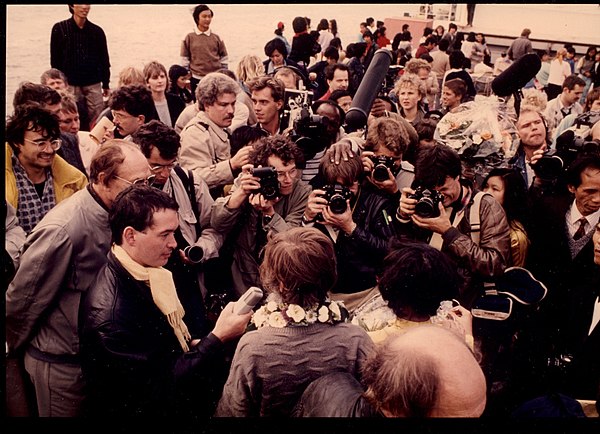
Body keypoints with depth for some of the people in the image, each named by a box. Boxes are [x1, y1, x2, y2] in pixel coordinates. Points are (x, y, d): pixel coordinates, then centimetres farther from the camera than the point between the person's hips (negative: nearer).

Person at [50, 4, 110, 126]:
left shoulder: (97, 31, 6)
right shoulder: (59, 29, 1)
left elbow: (104, 60, 11)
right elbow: (55, 59, 4)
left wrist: (106, 84, 11)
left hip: (93, 84, 1)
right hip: (70, 84, -1)